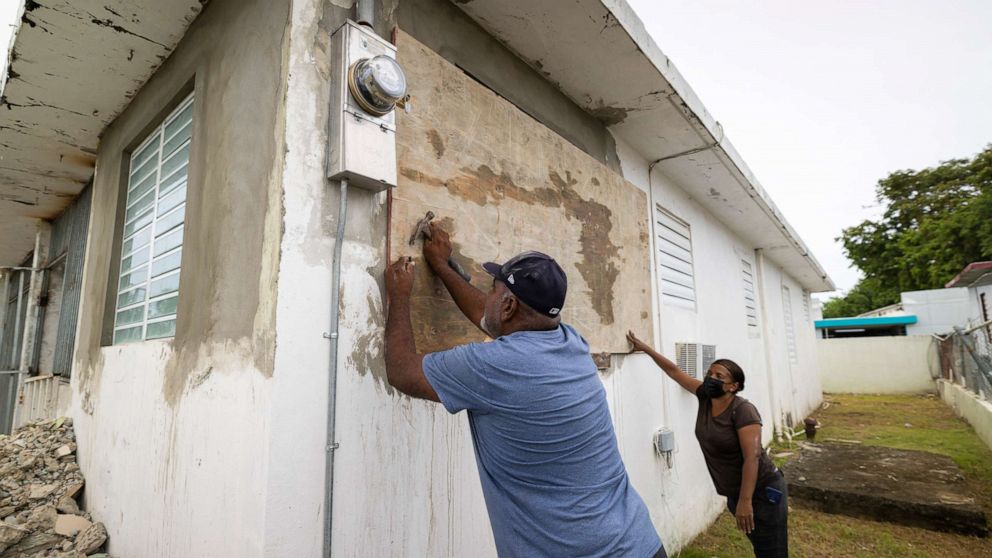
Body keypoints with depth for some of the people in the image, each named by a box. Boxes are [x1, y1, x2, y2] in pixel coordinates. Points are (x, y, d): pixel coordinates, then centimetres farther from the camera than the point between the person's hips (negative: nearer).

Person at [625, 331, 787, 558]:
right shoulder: (705, 396, -4)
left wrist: (746, 501, -27)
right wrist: (645, 348, 5)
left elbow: (752, 457, -25)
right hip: (733, 492, 6)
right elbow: (674, 371, 3)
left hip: (762, 490, -6)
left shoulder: (743, 410, -21)